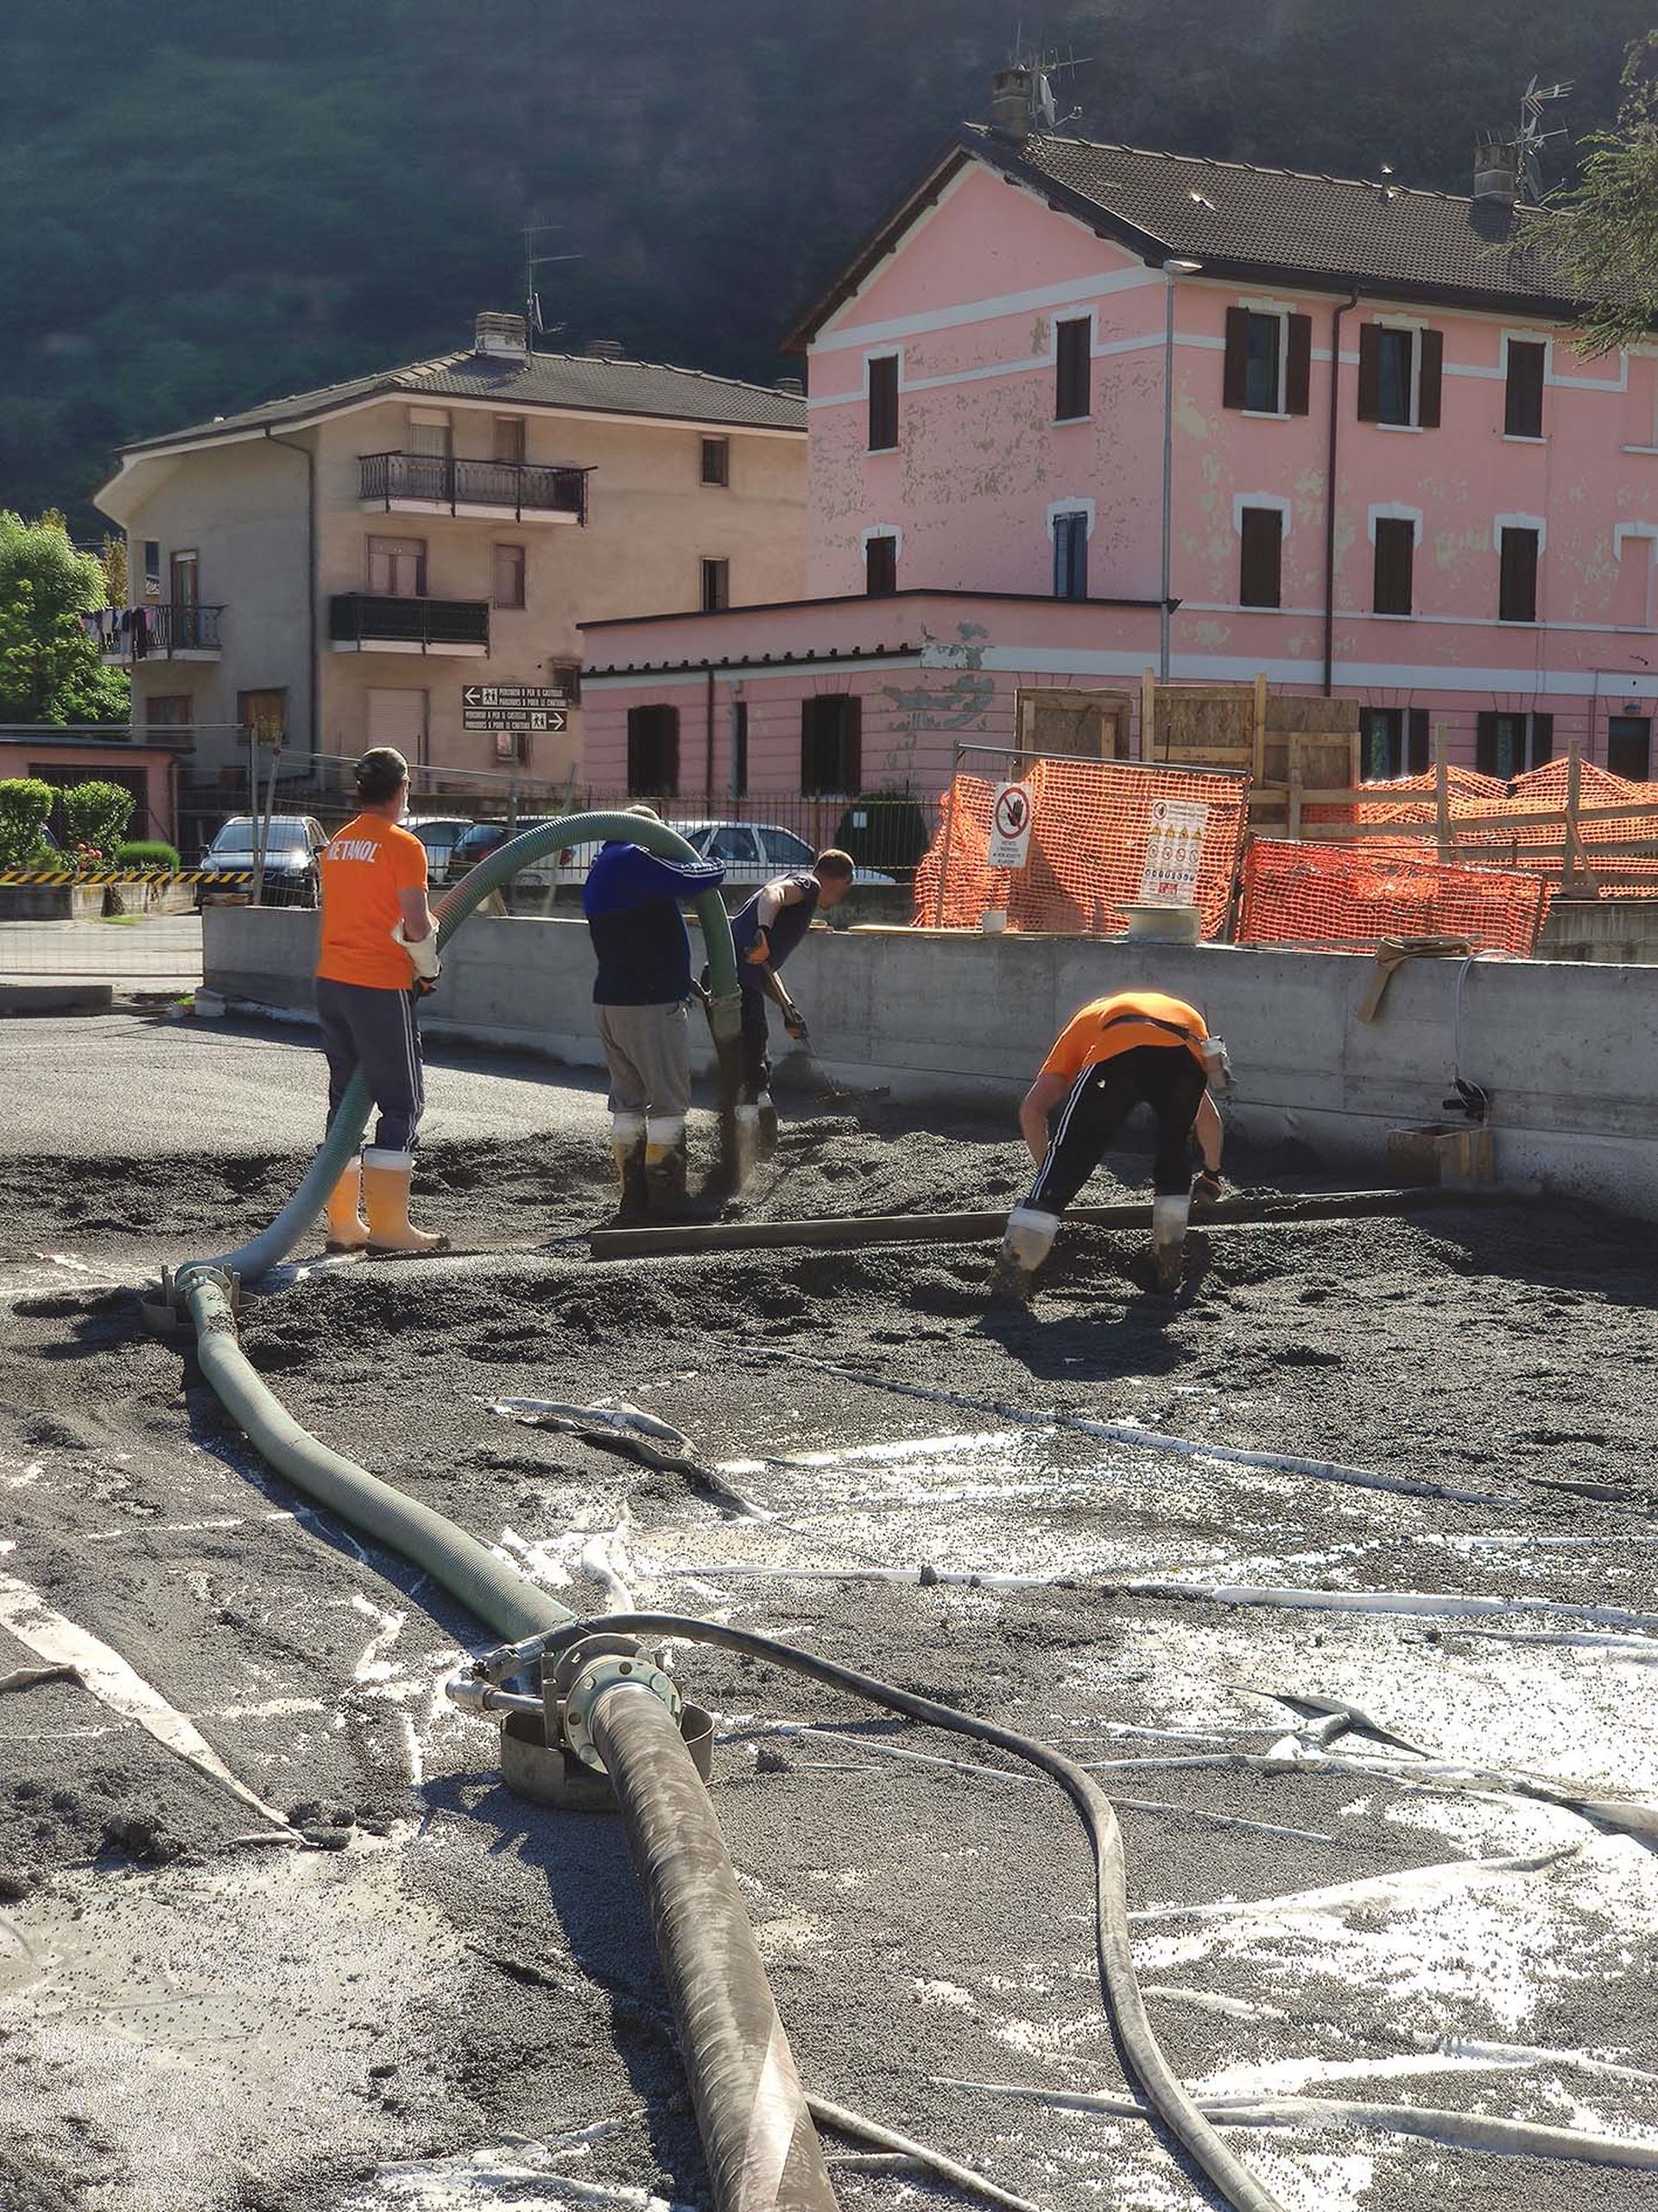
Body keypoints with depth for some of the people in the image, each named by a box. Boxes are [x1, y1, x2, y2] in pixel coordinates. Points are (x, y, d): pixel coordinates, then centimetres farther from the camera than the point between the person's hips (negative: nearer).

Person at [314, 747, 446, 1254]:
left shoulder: (335, 845, 12)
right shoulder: (402, 846, -10)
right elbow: (416, 926, -16)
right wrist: (428, 967, 2)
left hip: (331, 983, 7)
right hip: (381, 988, -7)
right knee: (401, 1102, -1)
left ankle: (342, 1223, 14)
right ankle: (388, 1226, -4)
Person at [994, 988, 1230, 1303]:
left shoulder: (1084, 1021, 40)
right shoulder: (1183, 1012, 49)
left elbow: (1031, 1110, 24)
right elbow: (1209, 1117, 54)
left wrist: (1047, 1171, 31)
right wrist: (1212, 1174, 67)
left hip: (1118, 1055, -3)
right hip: (1186, 1058, 3)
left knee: (1064, 1170, 4)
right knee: (1174, 1151, 30)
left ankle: (1010, 1280, 1)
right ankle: (1167, 1266, 34)